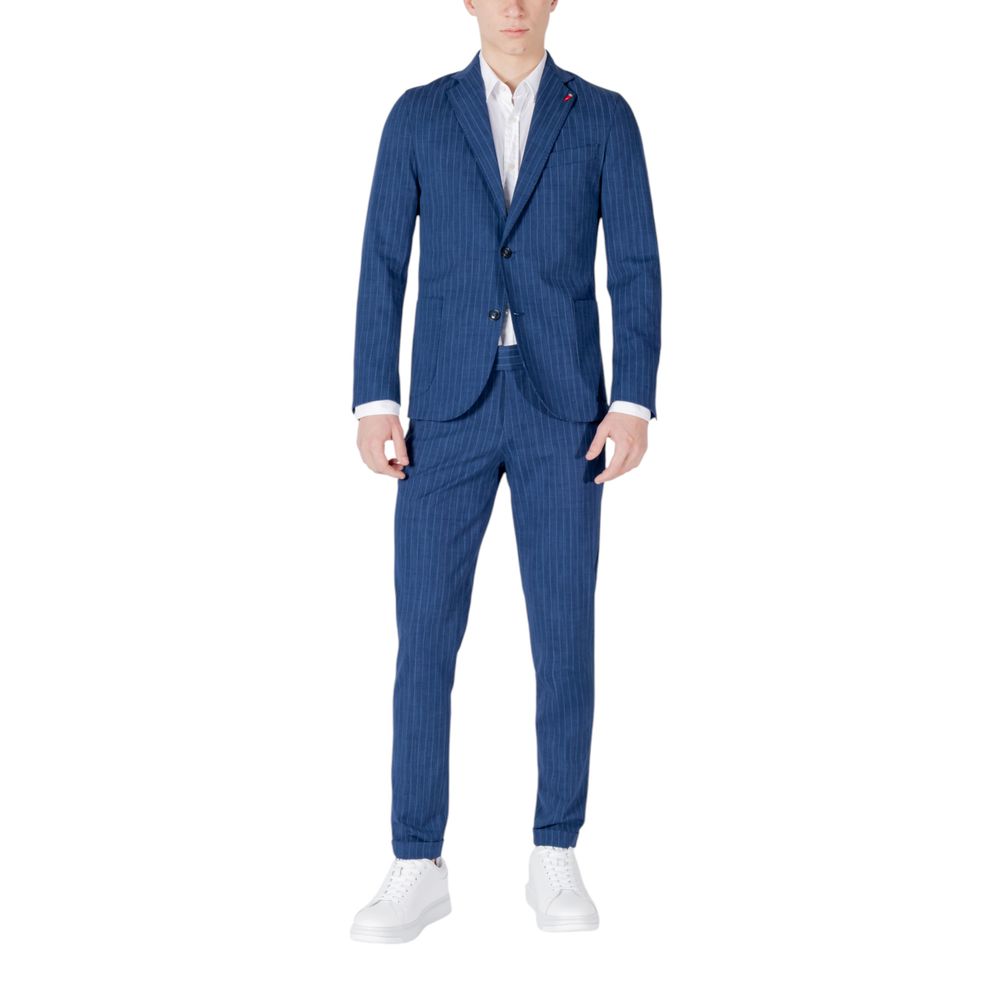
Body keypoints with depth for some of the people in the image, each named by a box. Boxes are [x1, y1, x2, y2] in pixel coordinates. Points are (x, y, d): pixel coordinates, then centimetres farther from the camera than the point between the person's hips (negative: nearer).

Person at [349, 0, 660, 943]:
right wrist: (374, 403, -6)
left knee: (563, 637, 0)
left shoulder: (605, 117, 6)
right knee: (423, 641, -3)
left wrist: (632, 404, -10)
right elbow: (382, 267, 4)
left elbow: (636, 269, 1)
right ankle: (418, 869, 7)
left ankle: (555, 859, 14)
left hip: (562, 410, 0)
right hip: (450, 411, 1)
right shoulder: (417, 115, 8)